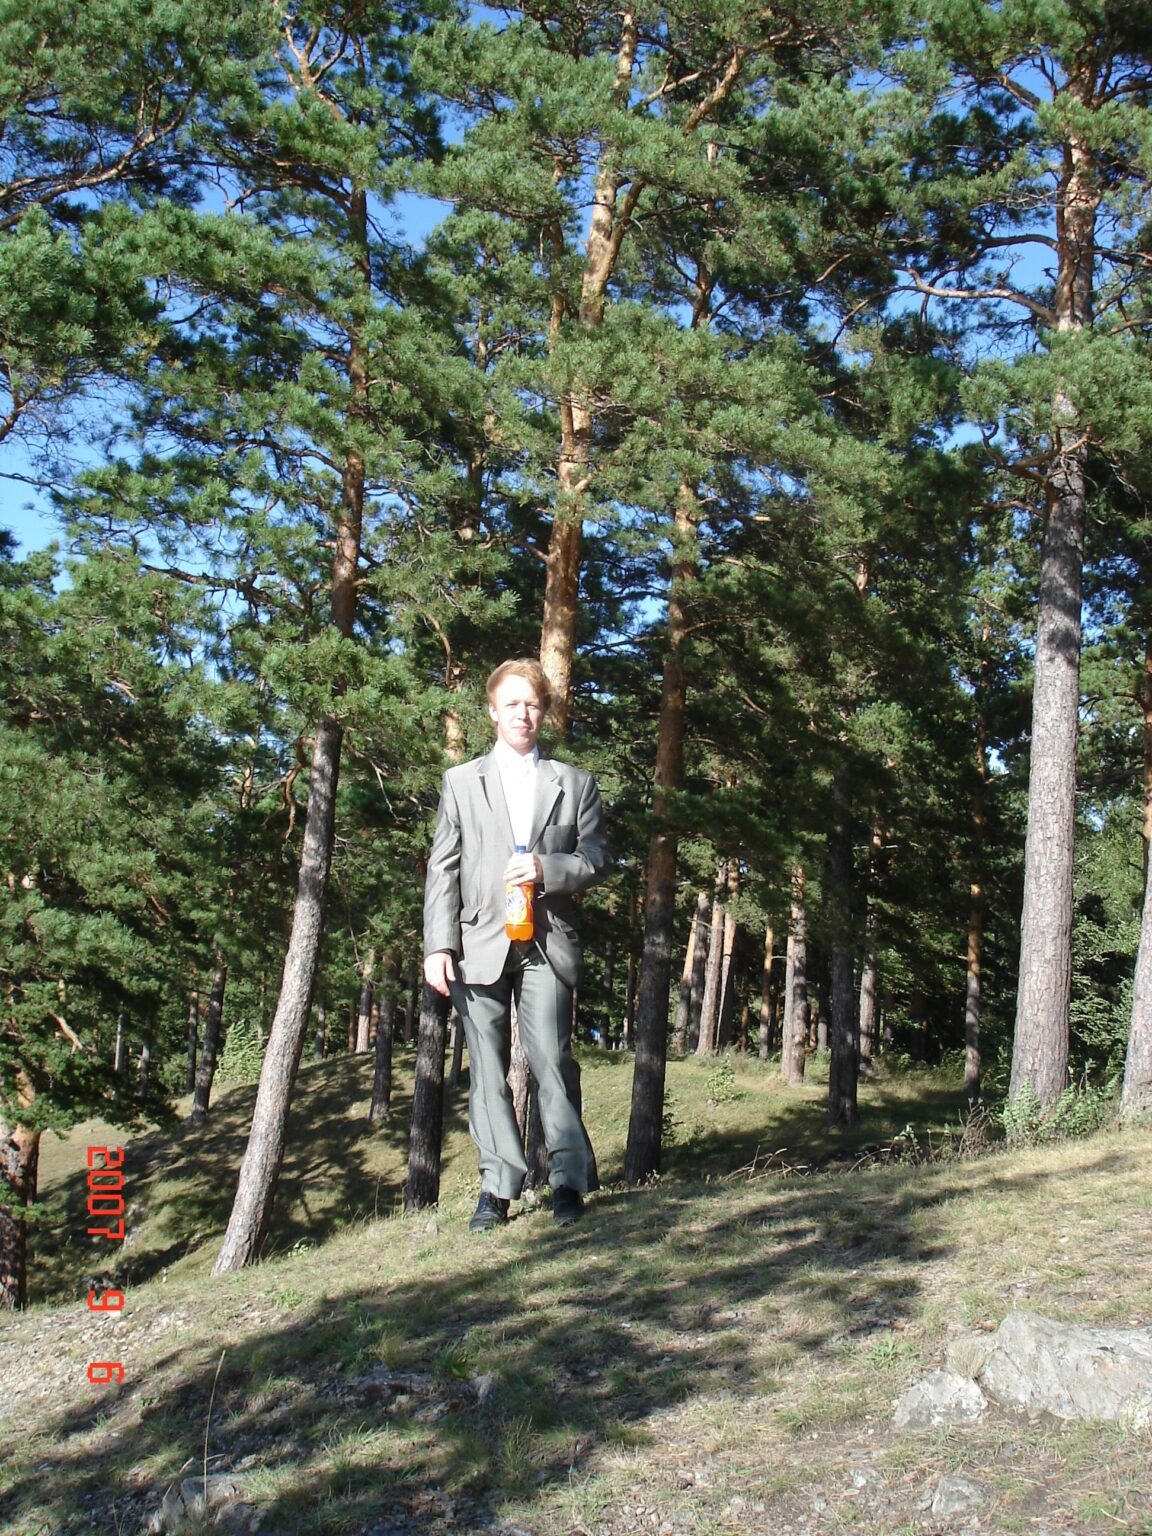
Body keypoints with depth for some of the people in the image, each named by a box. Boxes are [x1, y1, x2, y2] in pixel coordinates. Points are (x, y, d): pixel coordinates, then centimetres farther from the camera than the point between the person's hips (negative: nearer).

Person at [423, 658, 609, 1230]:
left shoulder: (574, 783, 14)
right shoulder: (461, 781, 13)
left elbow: (596, 858, 9)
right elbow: (442, 868, 8)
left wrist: (548, 869, -11)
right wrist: (438, 946, -2)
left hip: (547, 945, -1)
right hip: (479, 946, 1)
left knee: (552, 1061, -9)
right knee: (487, 1071, 3)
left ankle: (568, 1179, -1)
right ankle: (497, 1187, 8)